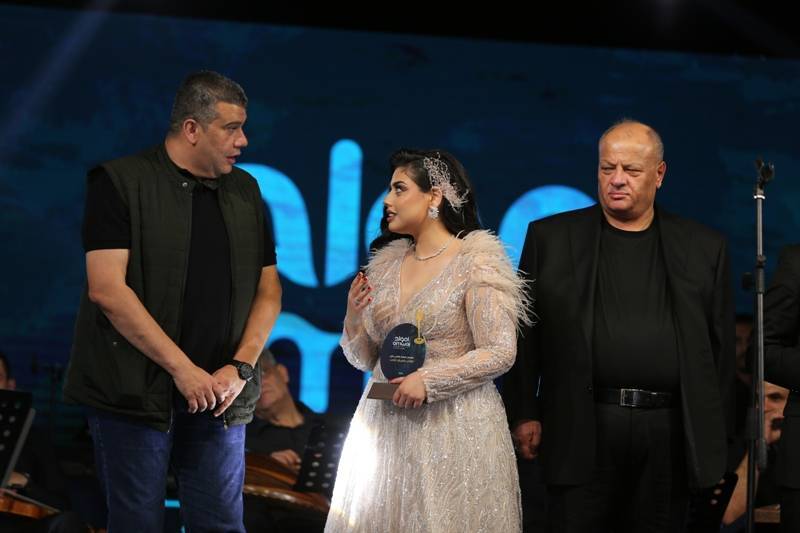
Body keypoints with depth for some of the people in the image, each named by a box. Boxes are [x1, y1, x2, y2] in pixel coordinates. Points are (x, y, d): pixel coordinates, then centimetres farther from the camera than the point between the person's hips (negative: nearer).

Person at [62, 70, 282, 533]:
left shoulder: (245, 191, 11)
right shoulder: (120, 182, -6)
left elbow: (269, 290, 13)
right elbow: (106, 289, -15)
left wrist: (241, 367, -4)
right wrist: (183, 369, -16)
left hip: (218, 395, 4)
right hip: (137, 391, -4)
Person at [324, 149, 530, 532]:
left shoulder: (475, 263, -7)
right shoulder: (386, 263, 10)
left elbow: (500, 352, -13)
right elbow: (366, 360, 14)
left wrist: (429, 380, -20)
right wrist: (353, 318, -6)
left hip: (454, 426, -5)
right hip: (386, 425, 6)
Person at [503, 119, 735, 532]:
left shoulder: (704, 248, 8)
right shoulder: (550, 238, 5)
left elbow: (721, 346, 9)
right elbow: (524, 332, 4)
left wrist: (717, 434, 6)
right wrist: (524, 413, -1)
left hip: (670, 434, 1)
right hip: (582, 431, -1)